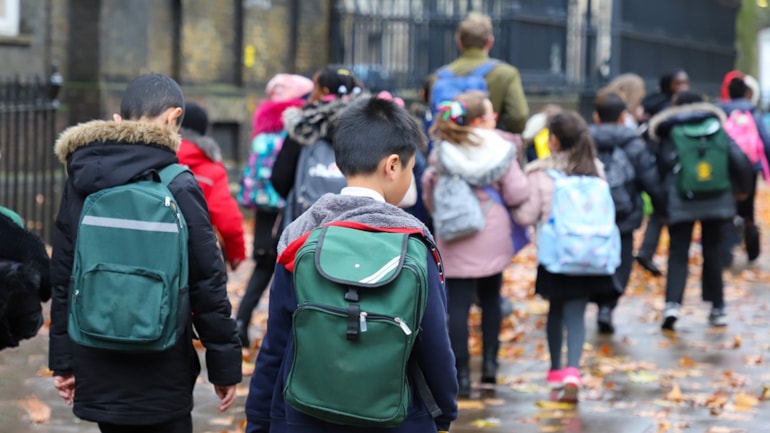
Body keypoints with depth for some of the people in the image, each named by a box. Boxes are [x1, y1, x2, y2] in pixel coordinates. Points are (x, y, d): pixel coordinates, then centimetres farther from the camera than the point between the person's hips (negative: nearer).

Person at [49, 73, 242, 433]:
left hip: (96, 374, 5)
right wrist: (225, 365, -1)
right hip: (158, 376, -5)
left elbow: (62, 279, 8)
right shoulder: (178, 187, -11)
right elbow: (207, 284, -10)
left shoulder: (79, 181, 4)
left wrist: (63, 361, 16)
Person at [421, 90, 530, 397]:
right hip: (492, 238, 0)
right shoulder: (501, 150, -7)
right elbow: (517, 194, -9)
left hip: (455, 242, 0)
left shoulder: (441, 153, -3)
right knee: (490, 298, 19)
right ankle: (490, 361, 16)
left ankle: (462, 373, -2)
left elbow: (429, 191, 3)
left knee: (458, 304, 1)